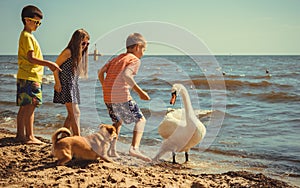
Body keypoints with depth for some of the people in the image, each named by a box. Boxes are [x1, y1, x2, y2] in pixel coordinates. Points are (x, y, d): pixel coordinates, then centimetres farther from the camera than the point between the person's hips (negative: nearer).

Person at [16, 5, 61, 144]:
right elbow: (31, 58, -18)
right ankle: (29, 137, -7)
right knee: (30, 106, -9)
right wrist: (49, 63, -16)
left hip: (24, 77, 10)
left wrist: (48, 65, 19)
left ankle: (20, 135, 18)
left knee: (24, 107, 12)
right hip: (30, 77, -10)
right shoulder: (27, 36, -10)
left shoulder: (27, 36, 21)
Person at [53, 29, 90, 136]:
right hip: (65, 86, -9)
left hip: (73, 86, 9)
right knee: (75, 113, -14)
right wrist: (57, 82, -14)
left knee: (71, 115, 9)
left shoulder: (79, 54, 14)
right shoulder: (68, 52, -11)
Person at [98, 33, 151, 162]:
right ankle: (134, 148, -12)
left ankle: (112, 149, 19)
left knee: (118, 121, 28)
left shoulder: (117, 58, 23)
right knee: (140, 120, 5)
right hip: (122, 97, -7)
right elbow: (126, 75, -19)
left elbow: (101, 72, 15)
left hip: (107, 97, 7)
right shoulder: (135, 60, 1)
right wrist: (140, 92, -17)